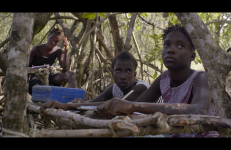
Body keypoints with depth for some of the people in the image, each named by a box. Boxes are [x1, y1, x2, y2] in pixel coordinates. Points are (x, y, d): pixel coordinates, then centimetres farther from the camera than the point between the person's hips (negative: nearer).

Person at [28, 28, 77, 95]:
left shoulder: (58, 51, 2)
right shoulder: (36, 49, -6)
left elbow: (64, 70, -12)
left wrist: (66, 50, -16)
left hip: (49, 77, 4)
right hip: (36, 78, -3)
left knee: (70, 74, -24)